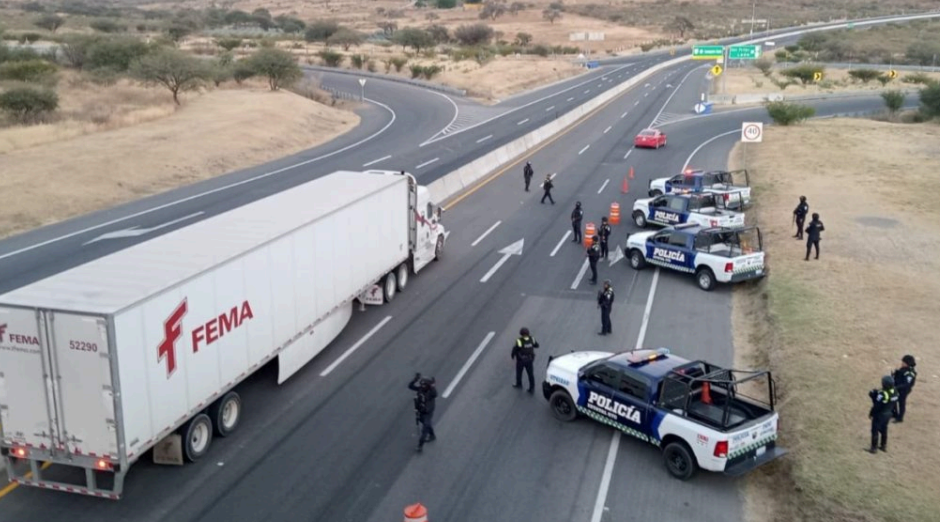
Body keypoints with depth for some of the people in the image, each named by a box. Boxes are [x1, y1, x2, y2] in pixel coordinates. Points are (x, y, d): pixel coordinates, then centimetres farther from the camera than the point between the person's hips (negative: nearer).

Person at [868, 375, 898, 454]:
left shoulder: (882, 394, -32)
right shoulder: (895, 392, -8)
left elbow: (876, 406, -23)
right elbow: (894, 403, 5)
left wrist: (871, 414, -10)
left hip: (879, 415, -7)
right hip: (888, 414, 7)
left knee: (875, 431, 8)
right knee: (884, 430, 24)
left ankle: (874, 448, 16)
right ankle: (884, 446, 37)